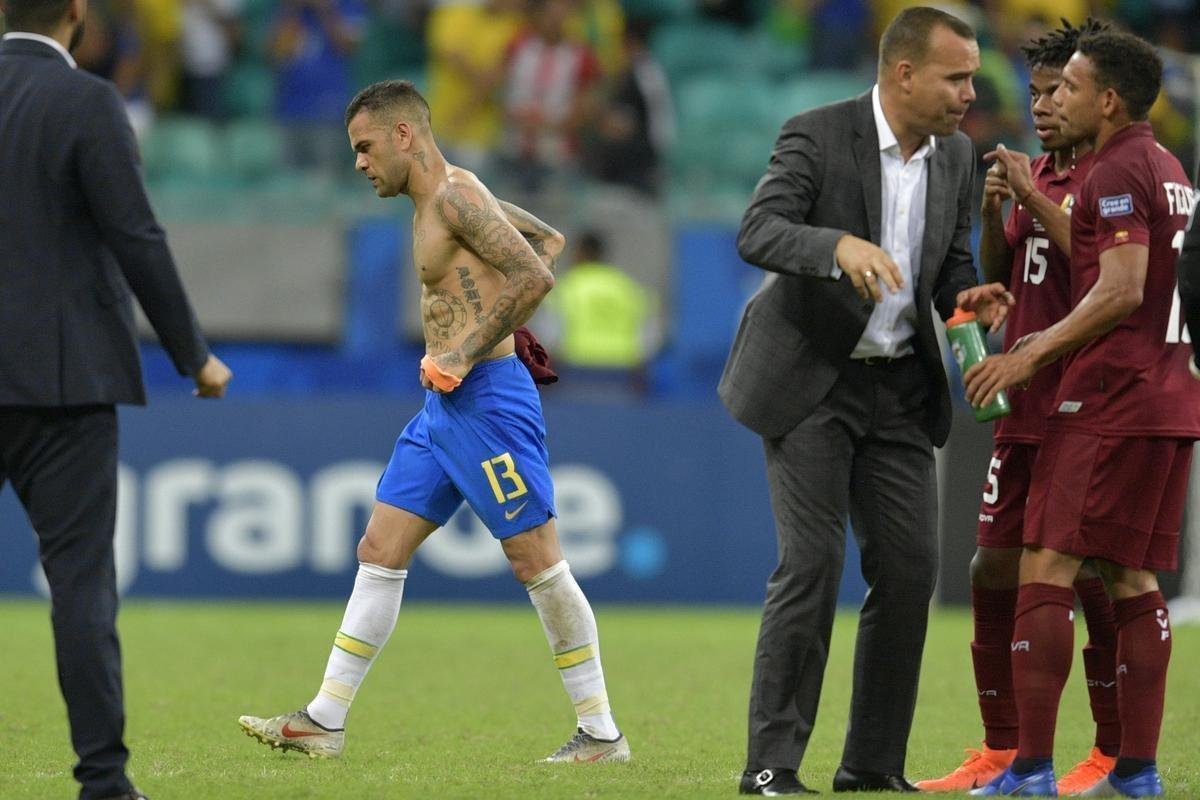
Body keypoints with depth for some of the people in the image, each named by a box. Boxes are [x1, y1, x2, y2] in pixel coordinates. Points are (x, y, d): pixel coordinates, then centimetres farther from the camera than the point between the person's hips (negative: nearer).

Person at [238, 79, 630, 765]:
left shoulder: (456, 196, -13)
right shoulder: (442, 200, 16)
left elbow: (535, 274, -22)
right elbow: (550, 239, 27)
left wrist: (466, 352, -20)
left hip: (488, 398, -10)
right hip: (444, 407, 10)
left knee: (537, 562, -5)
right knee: (380, 550, 7)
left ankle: (603, 734, 2)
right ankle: (325, 722, 10)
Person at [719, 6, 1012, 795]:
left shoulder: (956, 155, 4)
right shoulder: (818, 137, -14)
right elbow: (758, 232, -26)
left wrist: (968, 297, -9)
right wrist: (842, 246, -44)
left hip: (899, 387, 6)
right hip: (810, 379, -6)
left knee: (911, 569, 1)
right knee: (812, 564, -12)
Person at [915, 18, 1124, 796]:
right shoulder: (1038, 175, 16)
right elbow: (999, 280, 19)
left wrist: (1033, 197, -18)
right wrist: (993, 215, 2)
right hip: (1024, 408, 8)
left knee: (1095, 577, -5)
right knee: (994, 570, 7)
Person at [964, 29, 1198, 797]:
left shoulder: (1117, 174, -12)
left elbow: (1122, 290, -20)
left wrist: (1033, 354, -18)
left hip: (1108, 402, -10)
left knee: (1047, 569, -8)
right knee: (1134, 577, 10)